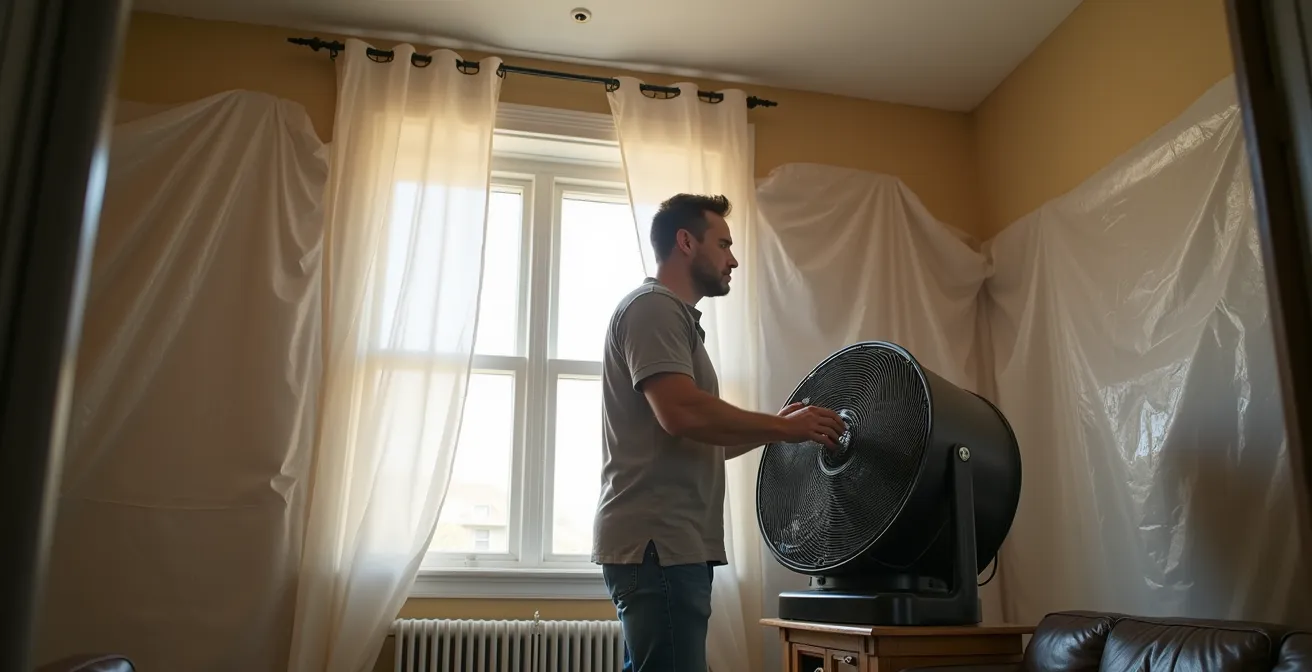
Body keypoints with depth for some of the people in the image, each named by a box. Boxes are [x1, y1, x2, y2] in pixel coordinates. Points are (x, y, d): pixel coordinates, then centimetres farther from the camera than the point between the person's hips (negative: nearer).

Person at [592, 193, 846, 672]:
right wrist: (782, 428, -10)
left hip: (670, 543, 10)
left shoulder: (673, 316, 24)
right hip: (657, 542, -10)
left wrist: (769, 430, 13)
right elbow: (682, 414, -22)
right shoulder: (653, 307, -7)